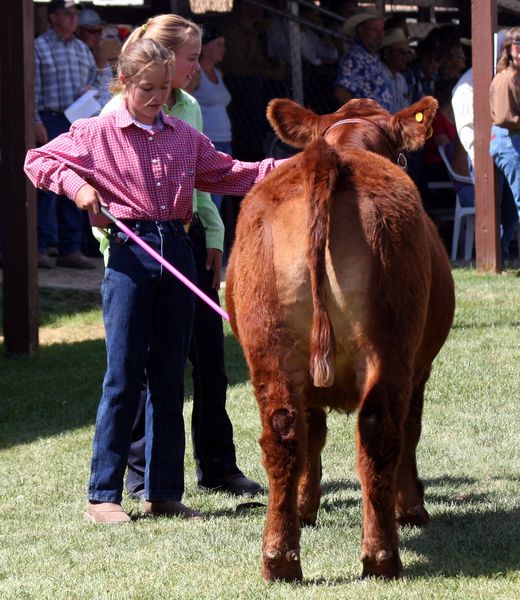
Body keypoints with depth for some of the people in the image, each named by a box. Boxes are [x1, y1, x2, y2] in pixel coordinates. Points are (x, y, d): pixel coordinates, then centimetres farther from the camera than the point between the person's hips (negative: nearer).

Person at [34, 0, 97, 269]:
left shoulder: (82, 49, 17)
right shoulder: (39, 47, -2)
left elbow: (95, 76, 27)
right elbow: (33, 88, -7)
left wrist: (91, 88, 3)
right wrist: (36, 122, -14)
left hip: (79, 123, 6)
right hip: (51, 122, -6)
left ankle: (70, 249, 11)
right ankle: (40, 248, -5)